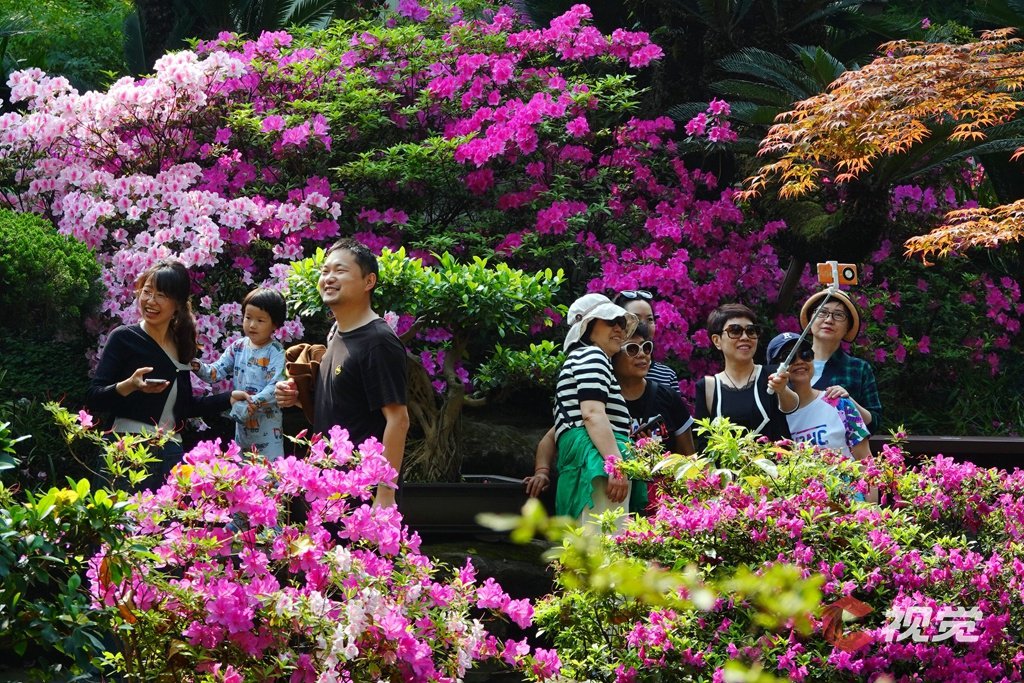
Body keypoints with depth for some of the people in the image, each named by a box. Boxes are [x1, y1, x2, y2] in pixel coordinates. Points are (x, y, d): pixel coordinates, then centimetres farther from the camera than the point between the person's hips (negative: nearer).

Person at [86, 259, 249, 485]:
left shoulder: (181, 346, 14)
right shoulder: (124, 338, -3)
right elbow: (93, 398, -9)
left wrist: (229, 398, 16)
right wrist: (129, 386, -24)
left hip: (171, 451, 5)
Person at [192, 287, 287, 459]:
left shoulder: (276, 352, -12)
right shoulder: (238, 347, 5)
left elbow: (276, 387, -21)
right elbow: (216, 371, 2)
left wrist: (252, 404, -30)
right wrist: (197, 366, -17)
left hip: (267, 424, -6)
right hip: (242, 424, 6)